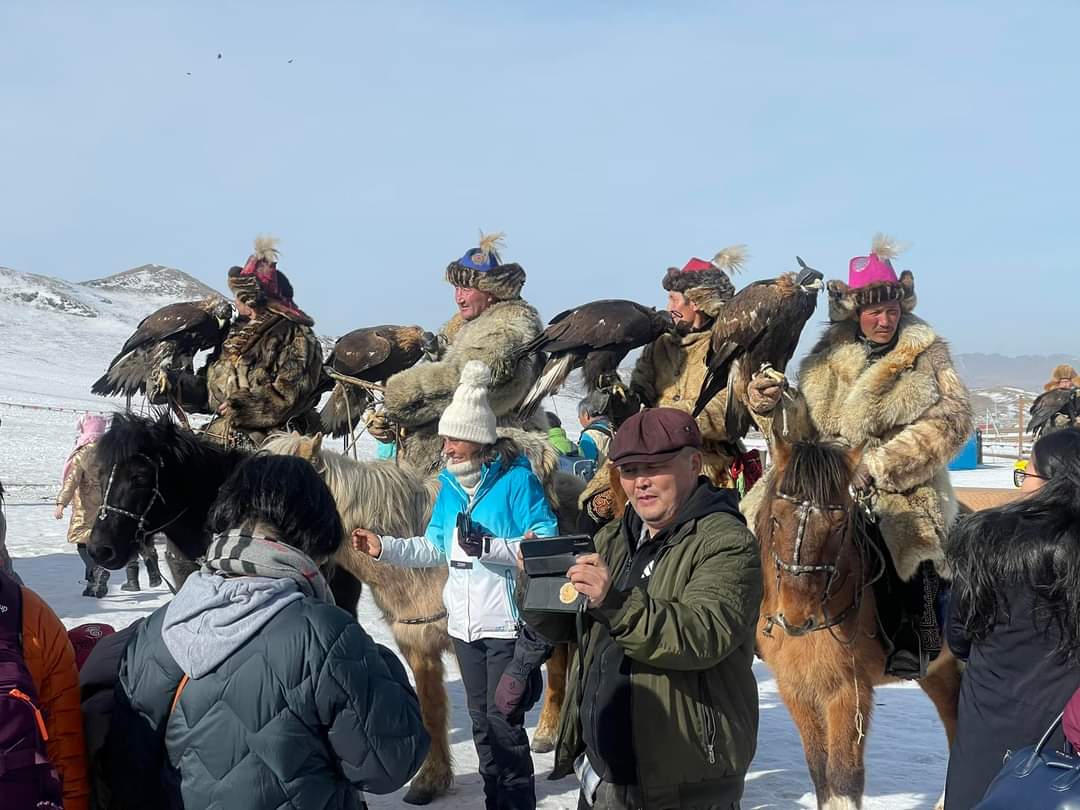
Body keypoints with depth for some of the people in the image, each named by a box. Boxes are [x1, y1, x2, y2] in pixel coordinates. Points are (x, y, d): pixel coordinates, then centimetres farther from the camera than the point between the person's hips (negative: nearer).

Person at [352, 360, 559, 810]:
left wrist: (490, 546, -31)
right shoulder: (451, 485, 7)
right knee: (480, 719, 16)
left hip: (507, 622, -7)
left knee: (503, 721, -6)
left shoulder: (517, 481, -14)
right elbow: (433, 549, 14)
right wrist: (384, 547, 2)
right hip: (464, 622, 7)